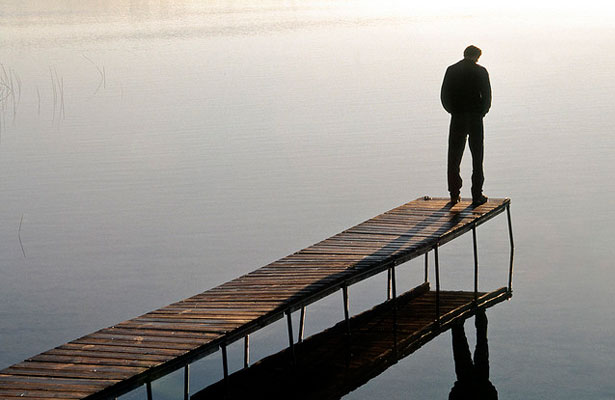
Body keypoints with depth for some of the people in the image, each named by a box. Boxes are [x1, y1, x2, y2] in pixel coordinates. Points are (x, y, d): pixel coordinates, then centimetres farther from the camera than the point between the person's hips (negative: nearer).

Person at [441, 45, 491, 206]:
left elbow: (444, 96, 1)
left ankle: (454, 194, 7)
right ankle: (477, 195, 3)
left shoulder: (452, 70, 3)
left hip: (457, 118, 1)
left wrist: (453, 111, 13)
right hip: (476, 119, -1)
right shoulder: (480, 71, -3)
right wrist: (482, 112, 10)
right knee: (477, 157, 5)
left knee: (454, 158, 9)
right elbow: (487, 96, -5)